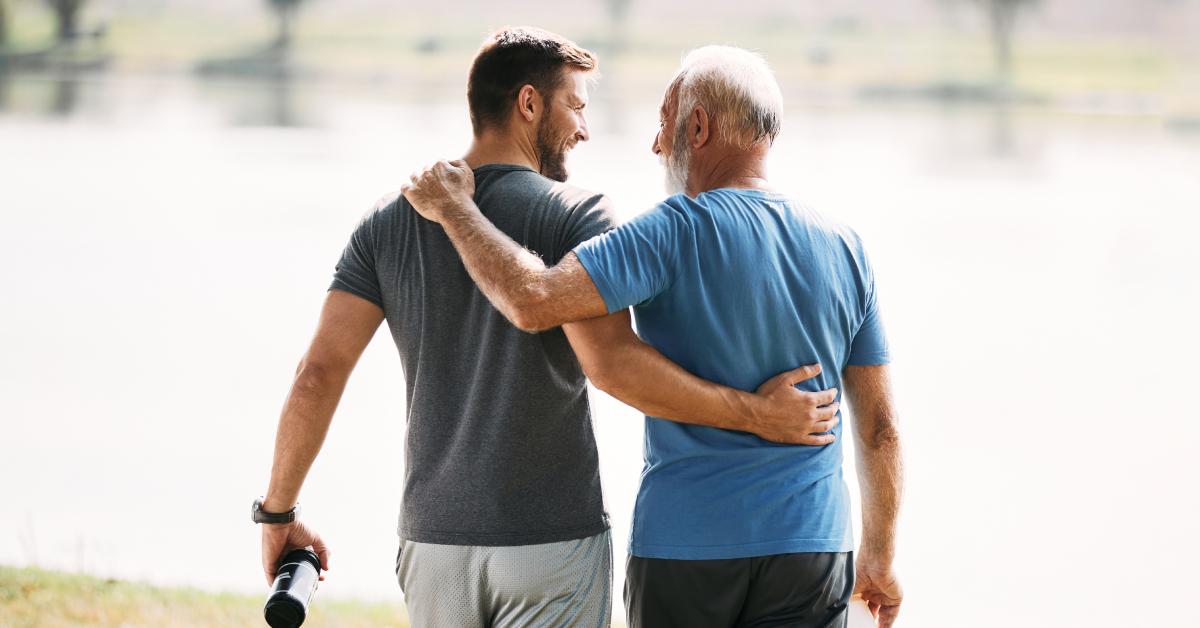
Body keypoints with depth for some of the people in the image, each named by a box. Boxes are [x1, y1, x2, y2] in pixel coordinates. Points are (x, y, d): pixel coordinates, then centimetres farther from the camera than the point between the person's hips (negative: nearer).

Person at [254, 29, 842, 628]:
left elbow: (319, 374, -1)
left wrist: (277, 513, 9)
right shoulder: (574, 214, -9)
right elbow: (610, 359, -24)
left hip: (434, 540, 5)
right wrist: (754, 414, -18)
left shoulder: (388, 223, 5)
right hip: (553, 542, -5)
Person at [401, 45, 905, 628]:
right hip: (810, 549, 3)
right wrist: (879, 554, 18)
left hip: (684, 544, -3)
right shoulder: (842, 248, 4)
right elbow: (879, 424, 8)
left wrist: (454, 207, -9)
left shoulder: (678, 233, -11)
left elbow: (533, 301, -24)